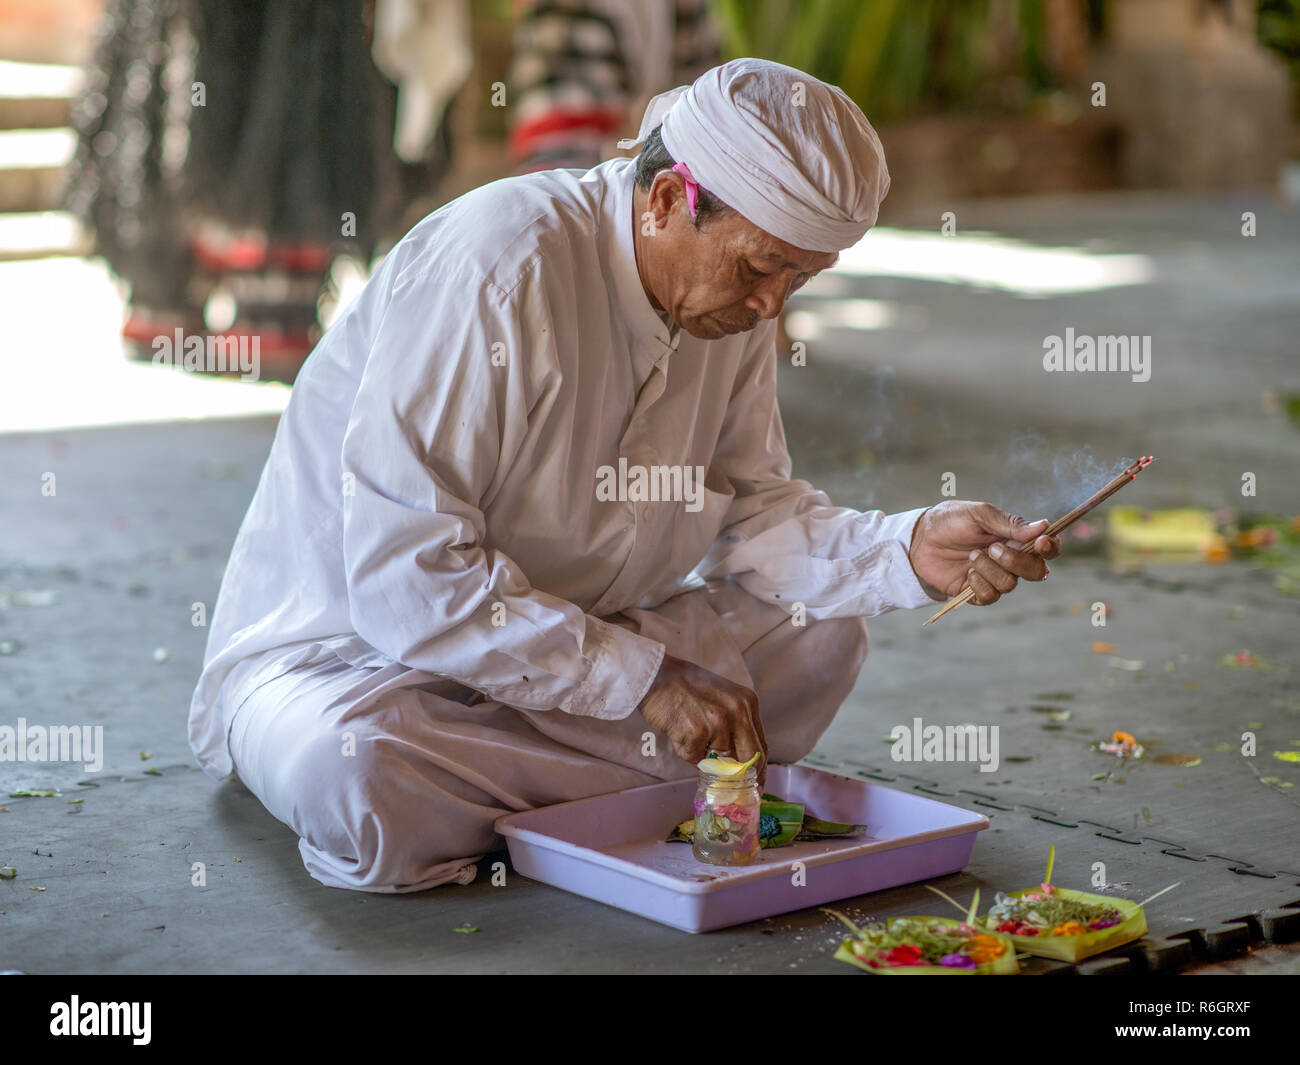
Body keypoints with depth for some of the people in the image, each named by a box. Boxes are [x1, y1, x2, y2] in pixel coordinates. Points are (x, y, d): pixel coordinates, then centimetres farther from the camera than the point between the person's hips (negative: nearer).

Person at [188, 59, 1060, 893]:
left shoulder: (732, 296, -4)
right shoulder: (494, 265, -29)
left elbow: (749, 513, 1)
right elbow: (406, 577, -31)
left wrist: (910, 551, -18)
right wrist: (644, 678, -28)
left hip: (570, 640, 7)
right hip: (345, 649, -7)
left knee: (822, 637, -6)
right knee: (356, 773, -40)